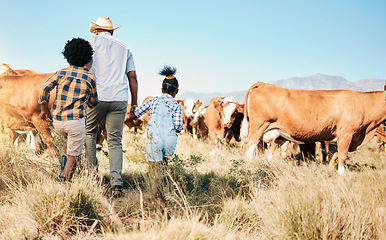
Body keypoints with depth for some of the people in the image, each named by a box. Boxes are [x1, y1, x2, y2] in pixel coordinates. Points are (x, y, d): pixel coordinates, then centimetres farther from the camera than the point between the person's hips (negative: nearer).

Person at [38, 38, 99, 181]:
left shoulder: (61, 73, 8)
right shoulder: (89, 78, 1)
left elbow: (44, 88, -1)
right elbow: (94, 104, 11)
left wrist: (44, 109, 12)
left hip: (57, 121, 5)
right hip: (76, 120, -5)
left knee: (71, 140, 34)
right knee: (73, 156, 7)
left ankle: (64, 167, 21)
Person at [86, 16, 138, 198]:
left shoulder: (93, 41, 10)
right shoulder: (124, 49, 21)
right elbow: (132, 77, 15)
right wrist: (134, 103, 16)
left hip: (97, 96, -3)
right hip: (120, 99, 3)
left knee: (89, 131, 21)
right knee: (115, 142, 4)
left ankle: (92, 171, 17)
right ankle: (116, 183, -10)